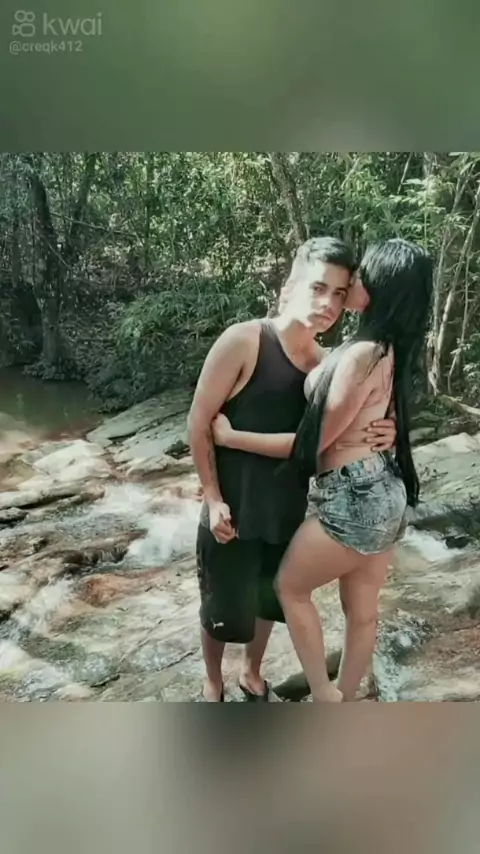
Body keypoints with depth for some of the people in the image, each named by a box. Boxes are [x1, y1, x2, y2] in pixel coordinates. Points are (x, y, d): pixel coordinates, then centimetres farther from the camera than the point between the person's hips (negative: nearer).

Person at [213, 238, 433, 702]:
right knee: (362, 610, 21)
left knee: (290, 586, 14)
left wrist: (231, 437, -9)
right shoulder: (385, 348, 8)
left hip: (354, 497, -9)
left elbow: (313, 442, -16)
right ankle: (344, 702, 40)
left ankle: (323, 696, 25)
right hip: (381, 491, 9)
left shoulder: (363, 353, -22)